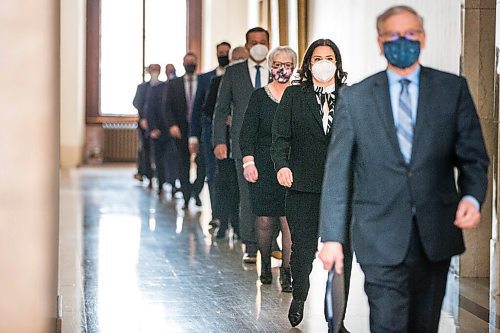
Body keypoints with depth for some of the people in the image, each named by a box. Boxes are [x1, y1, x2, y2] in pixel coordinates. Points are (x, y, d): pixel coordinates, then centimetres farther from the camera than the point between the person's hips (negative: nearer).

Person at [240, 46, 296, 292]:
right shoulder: (259, 96, 5)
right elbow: (247, 133, 2)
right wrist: (248, 162, -9)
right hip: (264, 166, 0)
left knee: (288, 220, -8)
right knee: (265, 220, 3)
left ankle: (286, 271, -1)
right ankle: (265, 264, 24)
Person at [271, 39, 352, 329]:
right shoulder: (294, 96, 8)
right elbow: (281, 136, 2)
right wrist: (281, 165, -15)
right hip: (303, 186, -1)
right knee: (303, 248, 0)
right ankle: (299, 297, 30)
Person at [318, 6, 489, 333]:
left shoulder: (453, 89, 5)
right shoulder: (354, 98, 3)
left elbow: (473, 156, 5)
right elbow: (338, 171, 3)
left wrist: (471, 197, -15)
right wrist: (332, 237, -1)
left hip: (436, 233, 2)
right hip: (381, 236, -2)